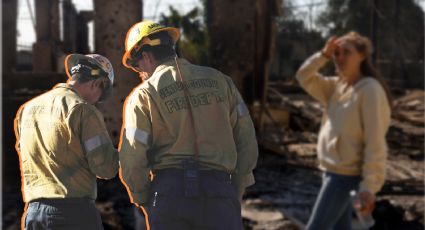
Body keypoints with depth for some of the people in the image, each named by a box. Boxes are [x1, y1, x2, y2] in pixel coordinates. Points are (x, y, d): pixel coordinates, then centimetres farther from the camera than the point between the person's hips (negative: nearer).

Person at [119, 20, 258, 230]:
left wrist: (144, 201, 12)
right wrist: (235, 193, 18)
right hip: (219, 192, 2)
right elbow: (247, 143, 10)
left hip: (170, 191, -2)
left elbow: (132, 162, -5)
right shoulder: (219, 81, 11)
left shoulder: (144, 95, 0)